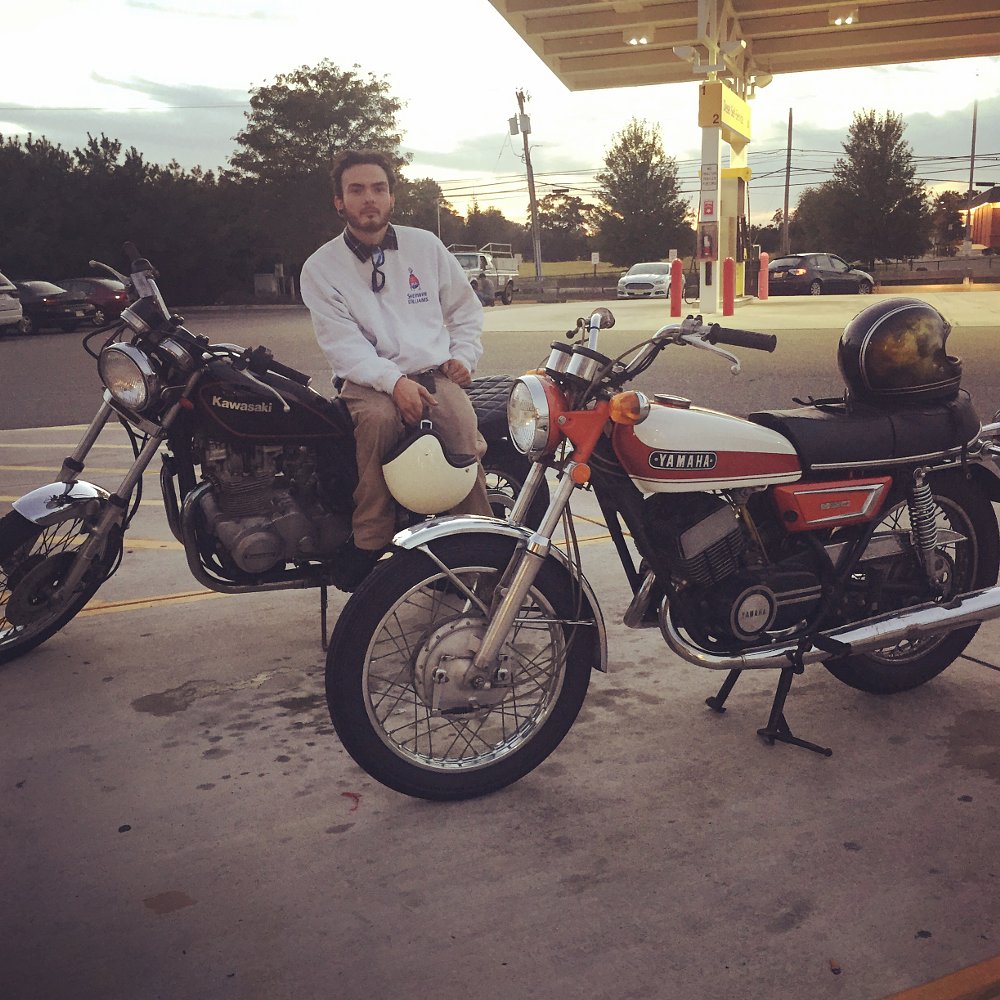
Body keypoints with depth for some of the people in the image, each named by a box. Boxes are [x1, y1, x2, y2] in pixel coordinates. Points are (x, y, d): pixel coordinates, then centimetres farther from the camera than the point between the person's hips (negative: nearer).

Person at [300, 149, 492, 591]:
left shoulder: (425, 245, 15)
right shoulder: (320, 268, 5)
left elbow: (465, 309, 22)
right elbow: (341, 343, -7)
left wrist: (463, 356, 3)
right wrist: (394, 381, -23)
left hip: (435, 372, 2)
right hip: (368, 380, -2)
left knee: (462, 423, -31)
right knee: (379, 418, -37)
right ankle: (368, 543, -25)